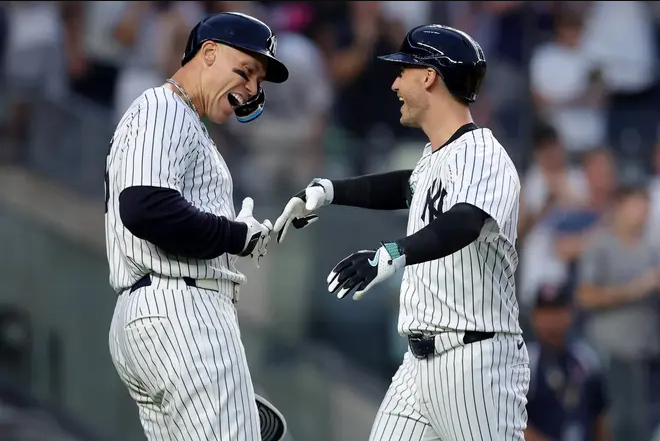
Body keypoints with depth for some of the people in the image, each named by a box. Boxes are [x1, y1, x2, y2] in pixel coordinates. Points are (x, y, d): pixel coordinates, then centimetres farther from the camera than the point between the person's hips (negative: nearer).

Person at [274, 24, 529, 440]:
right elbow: (407, 187, 38)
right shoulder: (435, 158, 16)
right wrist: (326, 191, 25)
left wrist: (391, 254, -51)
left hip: (477, 361, -10)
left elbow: (462, 225, -34)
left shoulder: (482, 156, -15)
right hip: (421, 360, 10)